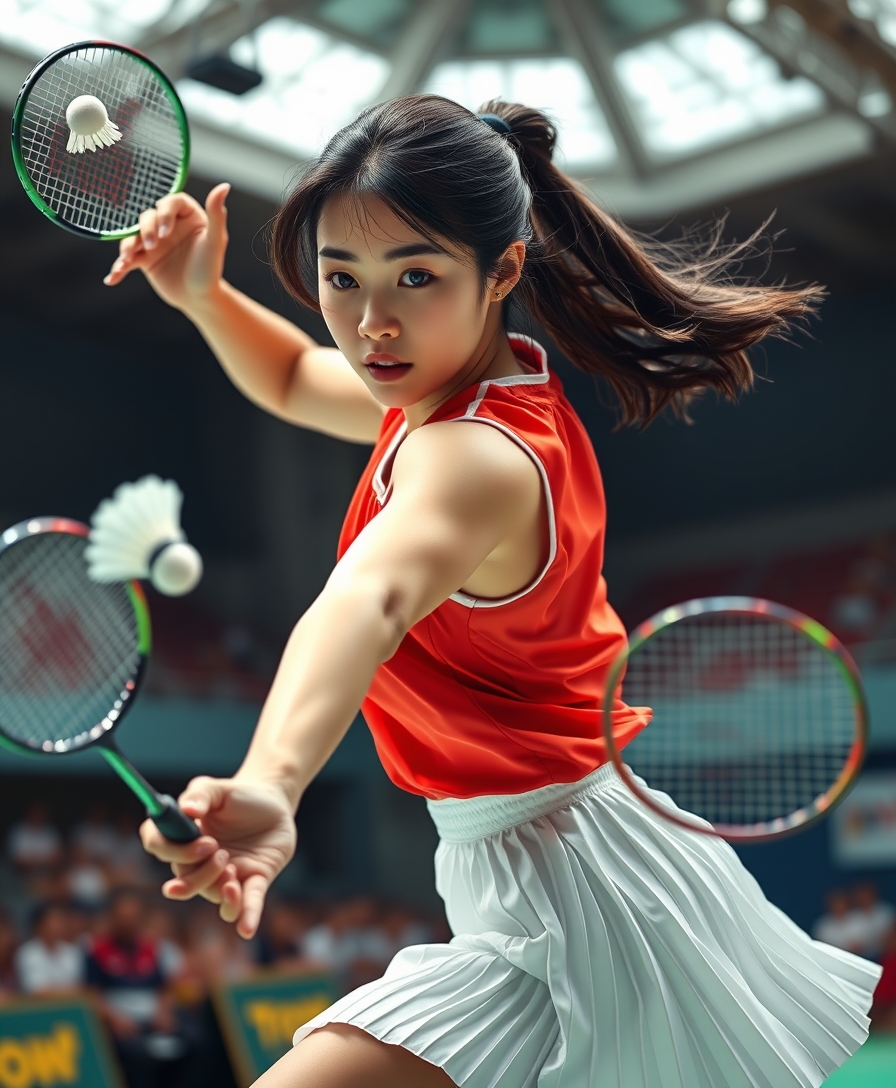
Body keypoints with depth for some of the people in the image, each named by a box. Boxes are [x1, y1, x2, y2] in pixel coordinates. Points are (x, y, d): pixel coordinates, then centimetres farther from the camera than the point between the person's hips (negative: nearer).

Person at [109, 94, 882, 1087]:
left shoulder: (474, 457, -29)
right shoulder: (474, 384, 0)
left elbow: (372, 598, -52)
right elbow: (296, 380, 17)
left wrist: (271, 780, -69)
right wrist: (202, 295, -1)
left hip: (562, 883, -10)